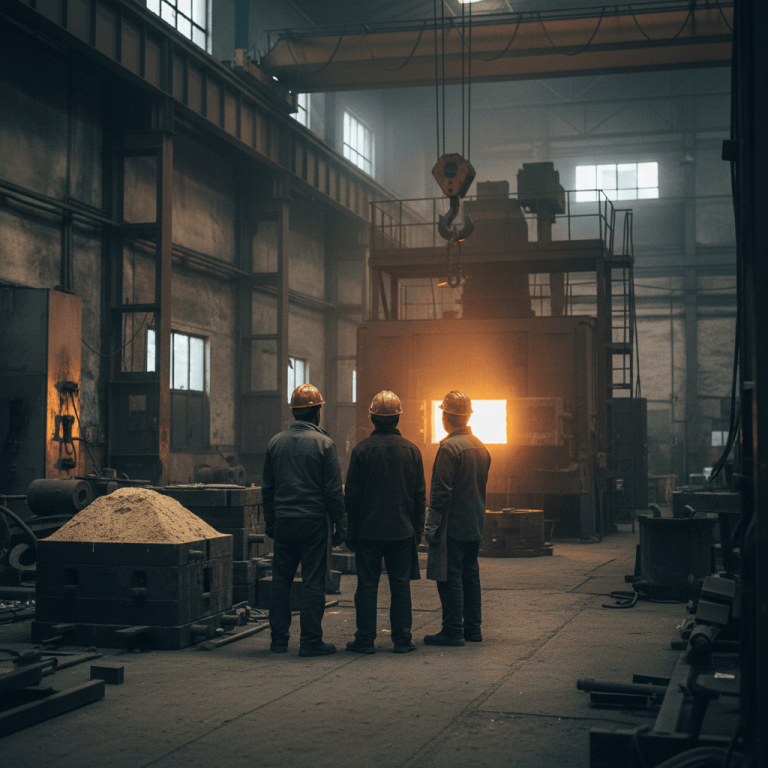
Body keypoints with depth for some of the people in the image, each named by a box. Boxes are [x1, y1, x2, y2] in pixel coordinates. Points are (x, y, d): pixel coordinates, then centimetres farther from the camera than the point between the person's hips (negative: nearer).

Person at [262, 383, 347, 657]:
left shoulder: (275, 442, 7)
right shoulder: (323, 443, -7)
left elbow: (267, 488, 12)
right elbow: (334, 490, -7)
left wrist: (270, 522, 19)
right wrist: (340, 524, -1)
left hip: (283, 521, 4)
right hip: (313, 521, -4)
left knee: (280, 581, 10)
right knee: (313, 581, -1)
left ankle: (279, 639, 13)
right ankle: (311, 641, 0)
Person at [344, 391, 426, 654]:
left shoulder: (362, 449, -6)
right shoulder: (411, 450, 1)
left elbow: (351, 494, -5)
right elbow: (420, 495, 5)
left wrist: (349, 530, 3)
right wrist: (417, 529, 13)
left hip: (368, 531, -2)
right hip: (402, 532, 2)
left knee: (367, 586, 4)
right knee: (400, 586, 7)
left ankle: (365, 639, 6)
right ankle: (402, 639, 10)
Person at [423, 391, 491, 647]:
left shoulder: (449, 447, -15)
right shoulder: (480, 447, 11)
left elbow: (442, 491, -18)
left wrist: (431, 524, -14)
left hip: (453, 525, -8)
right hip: (475, 524, 8)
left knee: (450, 577, -4)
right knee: (470, 575, 14)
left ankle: (453, 630, -3)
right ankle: (473, 628, 18)